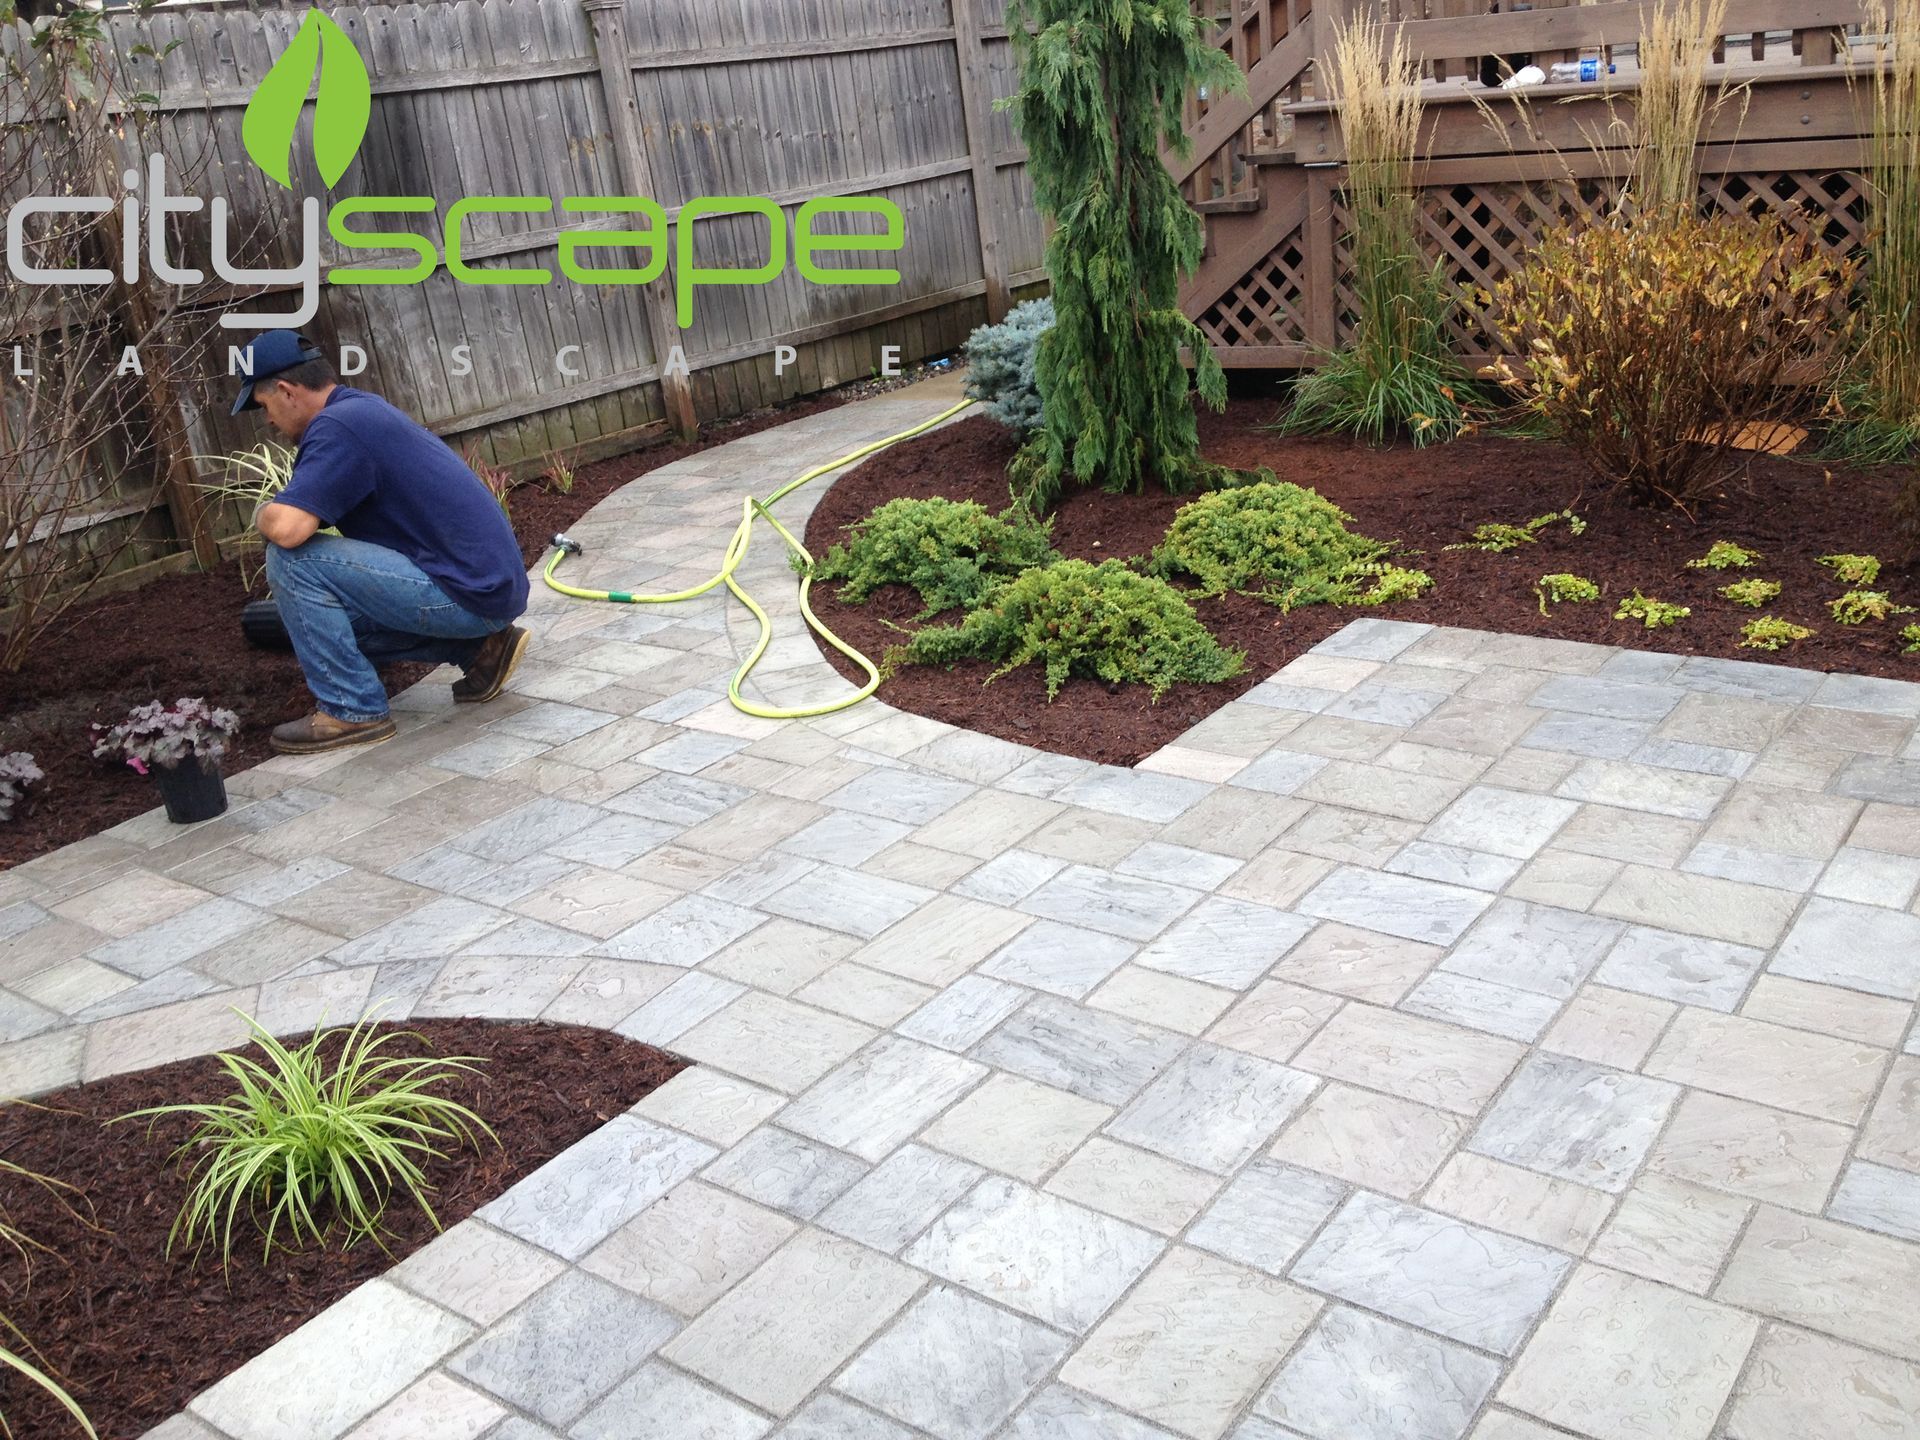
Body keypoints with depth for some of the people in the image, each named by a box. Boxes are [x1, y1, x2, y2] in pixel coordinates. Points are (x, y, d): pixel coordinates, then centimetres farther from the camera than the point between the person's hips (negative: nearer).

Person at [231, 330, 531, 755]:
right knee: (335, 616, 21)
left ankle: (353, 710, -3)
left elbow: (287, 529, -26)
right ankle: (481, 647, 16)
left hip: (469, 592, -10)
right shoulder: (363, 407, 17)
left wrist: (264, 513, -3)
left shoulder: (335, 426, -14)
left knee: (291, 559, -13)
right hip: (492, 583, 10)